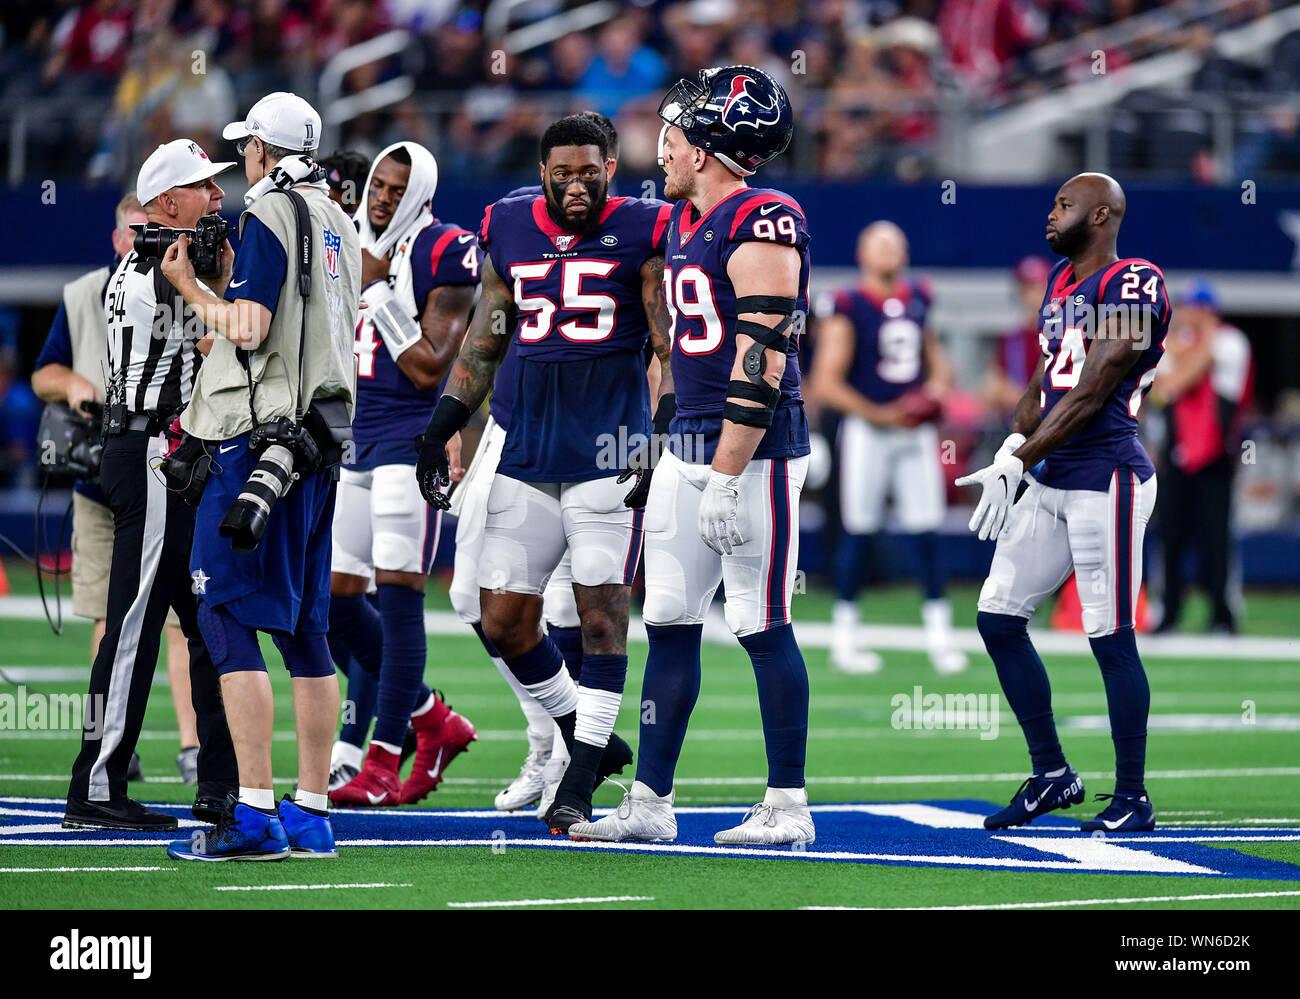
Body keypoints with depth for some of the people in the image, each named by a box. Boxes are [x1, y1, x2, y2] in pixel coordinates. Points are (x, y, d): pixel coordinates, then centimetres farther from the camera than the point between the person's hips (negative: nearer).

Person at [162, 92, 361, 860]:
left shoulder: (271, 213, -10)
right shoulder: (338, 224, 16)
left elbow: (248, 330, -15)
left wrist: (189, 287, 1)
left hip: (261, 436, -9)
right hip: (321, 438, 9)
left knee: (229, 620, -9)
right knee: (305, 628, 10)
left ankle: (255, 815, -15)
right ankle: (311, 813, 11)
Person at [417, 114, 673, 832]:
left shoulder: (640, 233, -1)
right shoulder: (509, 232, 11)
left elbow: (670, 345, 0)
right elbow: (483, 344, 21)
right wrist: (441, 426, 16)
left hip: (609, 445, -5)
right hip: (527, 449, 5)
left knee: (602, 611, -7)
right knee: (504, 619, 1)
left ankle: (580, 782, -2)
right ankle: (589, 738, 20)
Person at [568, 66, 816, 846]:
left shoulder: (761, 228, -15)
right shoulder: (686, 223, 14)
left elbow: (759, 364, -20)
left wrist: (725, 479, -22)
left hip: (755, 450, -9)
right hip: (689, 449, 9)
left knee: (763, 627, -3)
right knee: (669, 625, 8)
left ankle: (788, 807, 5)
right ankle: (650, 803, 11)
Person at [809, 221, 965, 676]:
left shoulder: (917, 300, 10)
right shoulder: (848, 310, -9)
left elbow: (936, 358, 23)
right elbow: (825, 383, -12)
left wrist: (937, 386, 1)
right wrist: (878, 414, -17)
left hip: (915, 432, 5)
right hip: (868, 430, -5)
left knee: (926, 531, 0)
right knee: (860, 532, 0)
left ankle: (938, 634, 6)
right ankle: (843, 635, 11)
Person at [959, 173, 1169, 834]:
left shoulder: (1134, 287, -12)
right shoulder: (1060, 284, 17)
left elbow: (1091, 394, -17)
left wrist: (1015, 464, -19)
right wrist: (1010, 452, -2)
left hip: (1106, 481, -9)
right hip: (1048, 482, 9)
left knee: (1111, 638, -5)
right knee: (998, 618, 7)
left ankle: (1133, 798, 5)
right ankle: (1050, 774, 18)